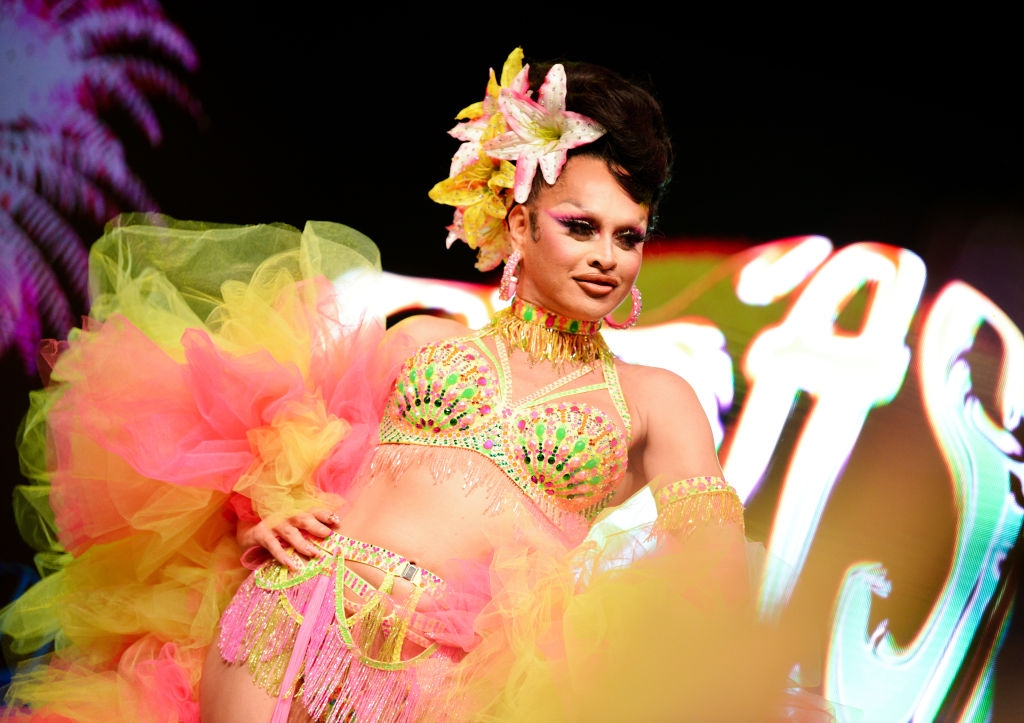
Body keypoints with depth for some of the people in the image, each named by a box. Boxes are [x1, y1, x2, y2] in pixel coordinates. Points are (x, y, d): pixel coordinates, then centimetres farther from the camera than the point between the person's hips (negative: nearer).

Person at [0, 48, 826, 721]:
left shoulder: (653, 400, 16)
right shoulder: (422, 339, 21)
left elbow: (717, 568, 5)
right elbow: (288, 450, 20)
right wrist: (263, 520, 0)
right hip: (282, 610, 2)